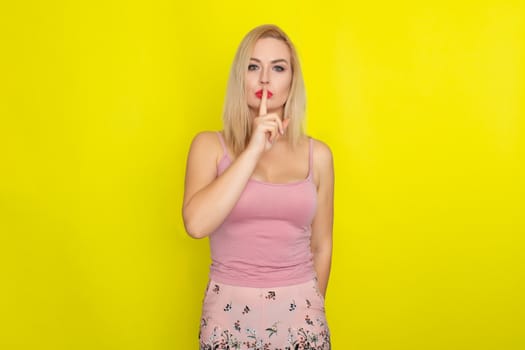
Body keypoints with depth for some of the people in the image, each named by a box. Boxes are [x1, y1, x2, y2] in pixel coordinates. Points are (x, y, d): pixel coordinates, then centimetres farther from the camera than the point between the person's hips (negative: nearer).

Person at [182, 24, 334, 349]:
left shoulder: (317, 154, 1)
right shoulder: (210, 145, -3)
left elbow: (321, 245, 9)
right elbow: (196, 224, -19)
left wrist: (312, 308, 14)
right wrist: (254, 148, -18)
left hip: (299, 315, 1)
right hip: (230, 315, -1)